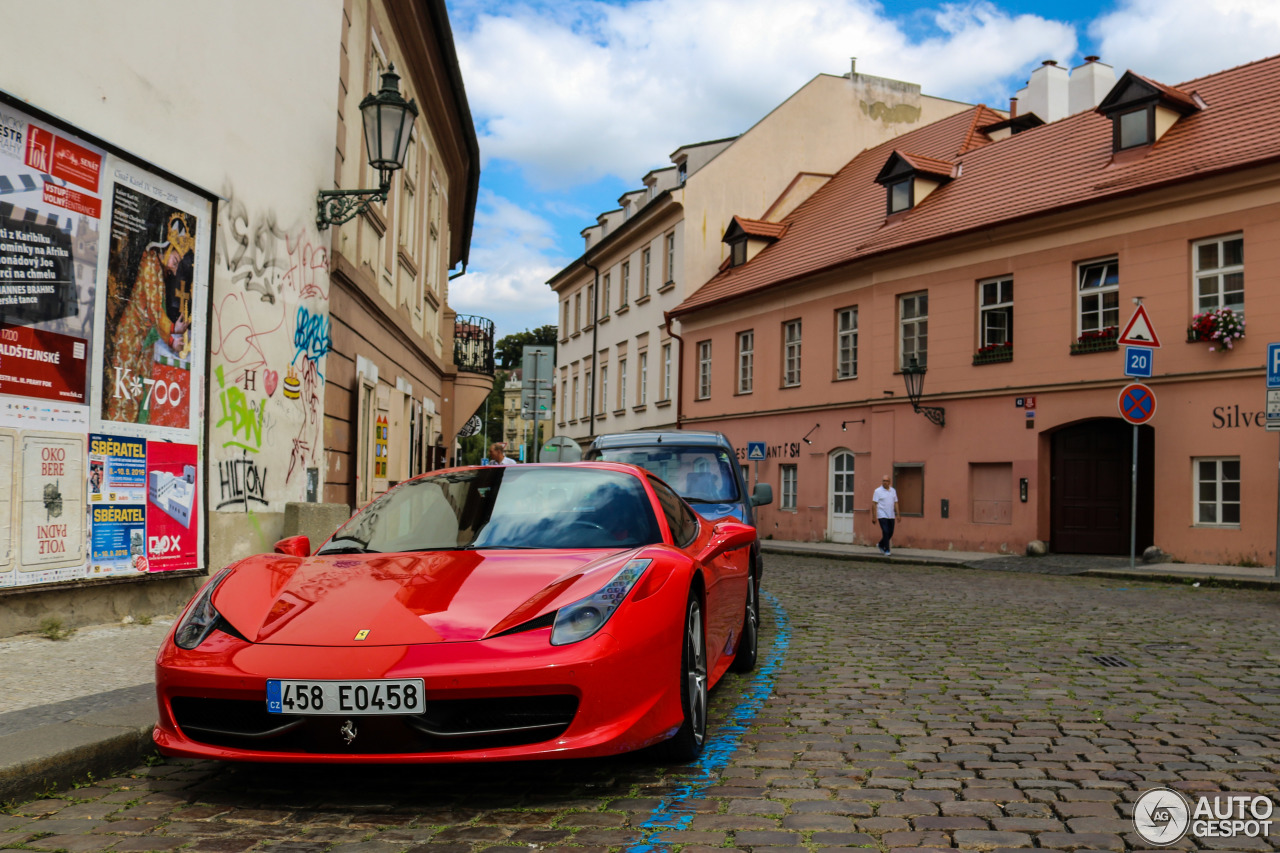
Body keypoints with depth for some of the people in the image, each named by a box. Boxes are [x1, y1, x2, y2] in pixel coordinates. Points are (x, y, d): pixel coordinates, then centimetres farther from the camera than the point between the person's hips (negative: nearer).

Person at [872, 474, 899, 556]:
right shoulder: (878, 491, -4)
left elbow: (895, 503, 13)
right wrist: (874, 516, -11)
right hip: (882, 516, -5)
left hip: (891, 516, 5)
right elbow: (874, 504, -6)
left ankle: (880, 545, 32)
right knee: (885, 532, -10)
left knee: (890, 533, 9)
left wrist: (897, 514, 8)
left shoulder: (893, 490, 10)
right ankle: (886, 551, -4)